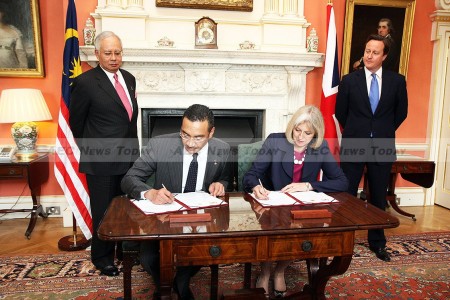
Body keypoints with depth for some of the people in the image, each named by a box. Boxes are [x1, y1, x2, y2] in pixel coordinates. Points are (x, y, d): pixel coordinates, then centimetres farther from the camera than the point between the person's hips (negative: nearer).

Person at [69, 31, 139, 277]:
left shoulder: (129, 78, 9)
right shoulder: (85, 82, -11)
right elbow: (76, 122, -2)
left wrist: (132, 148, 15)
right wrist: (91, 150, 7)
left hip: (129, 157, 6)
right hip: (102, 161, -5)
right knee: (104, 212, 9)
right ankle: (102, 258, 29)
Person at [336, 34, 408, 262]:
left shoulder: (397, 81, 1)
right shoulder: (349, 80, -1)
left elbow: (401, 112, 11)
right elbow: (340, 112, 6)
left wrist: (384, 132, 9)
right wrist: (356, 132, 8)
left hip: (383, 147, 1)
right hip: (353, 146, -1)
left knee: (379, 197, 12)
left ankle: (377, 242, 29)